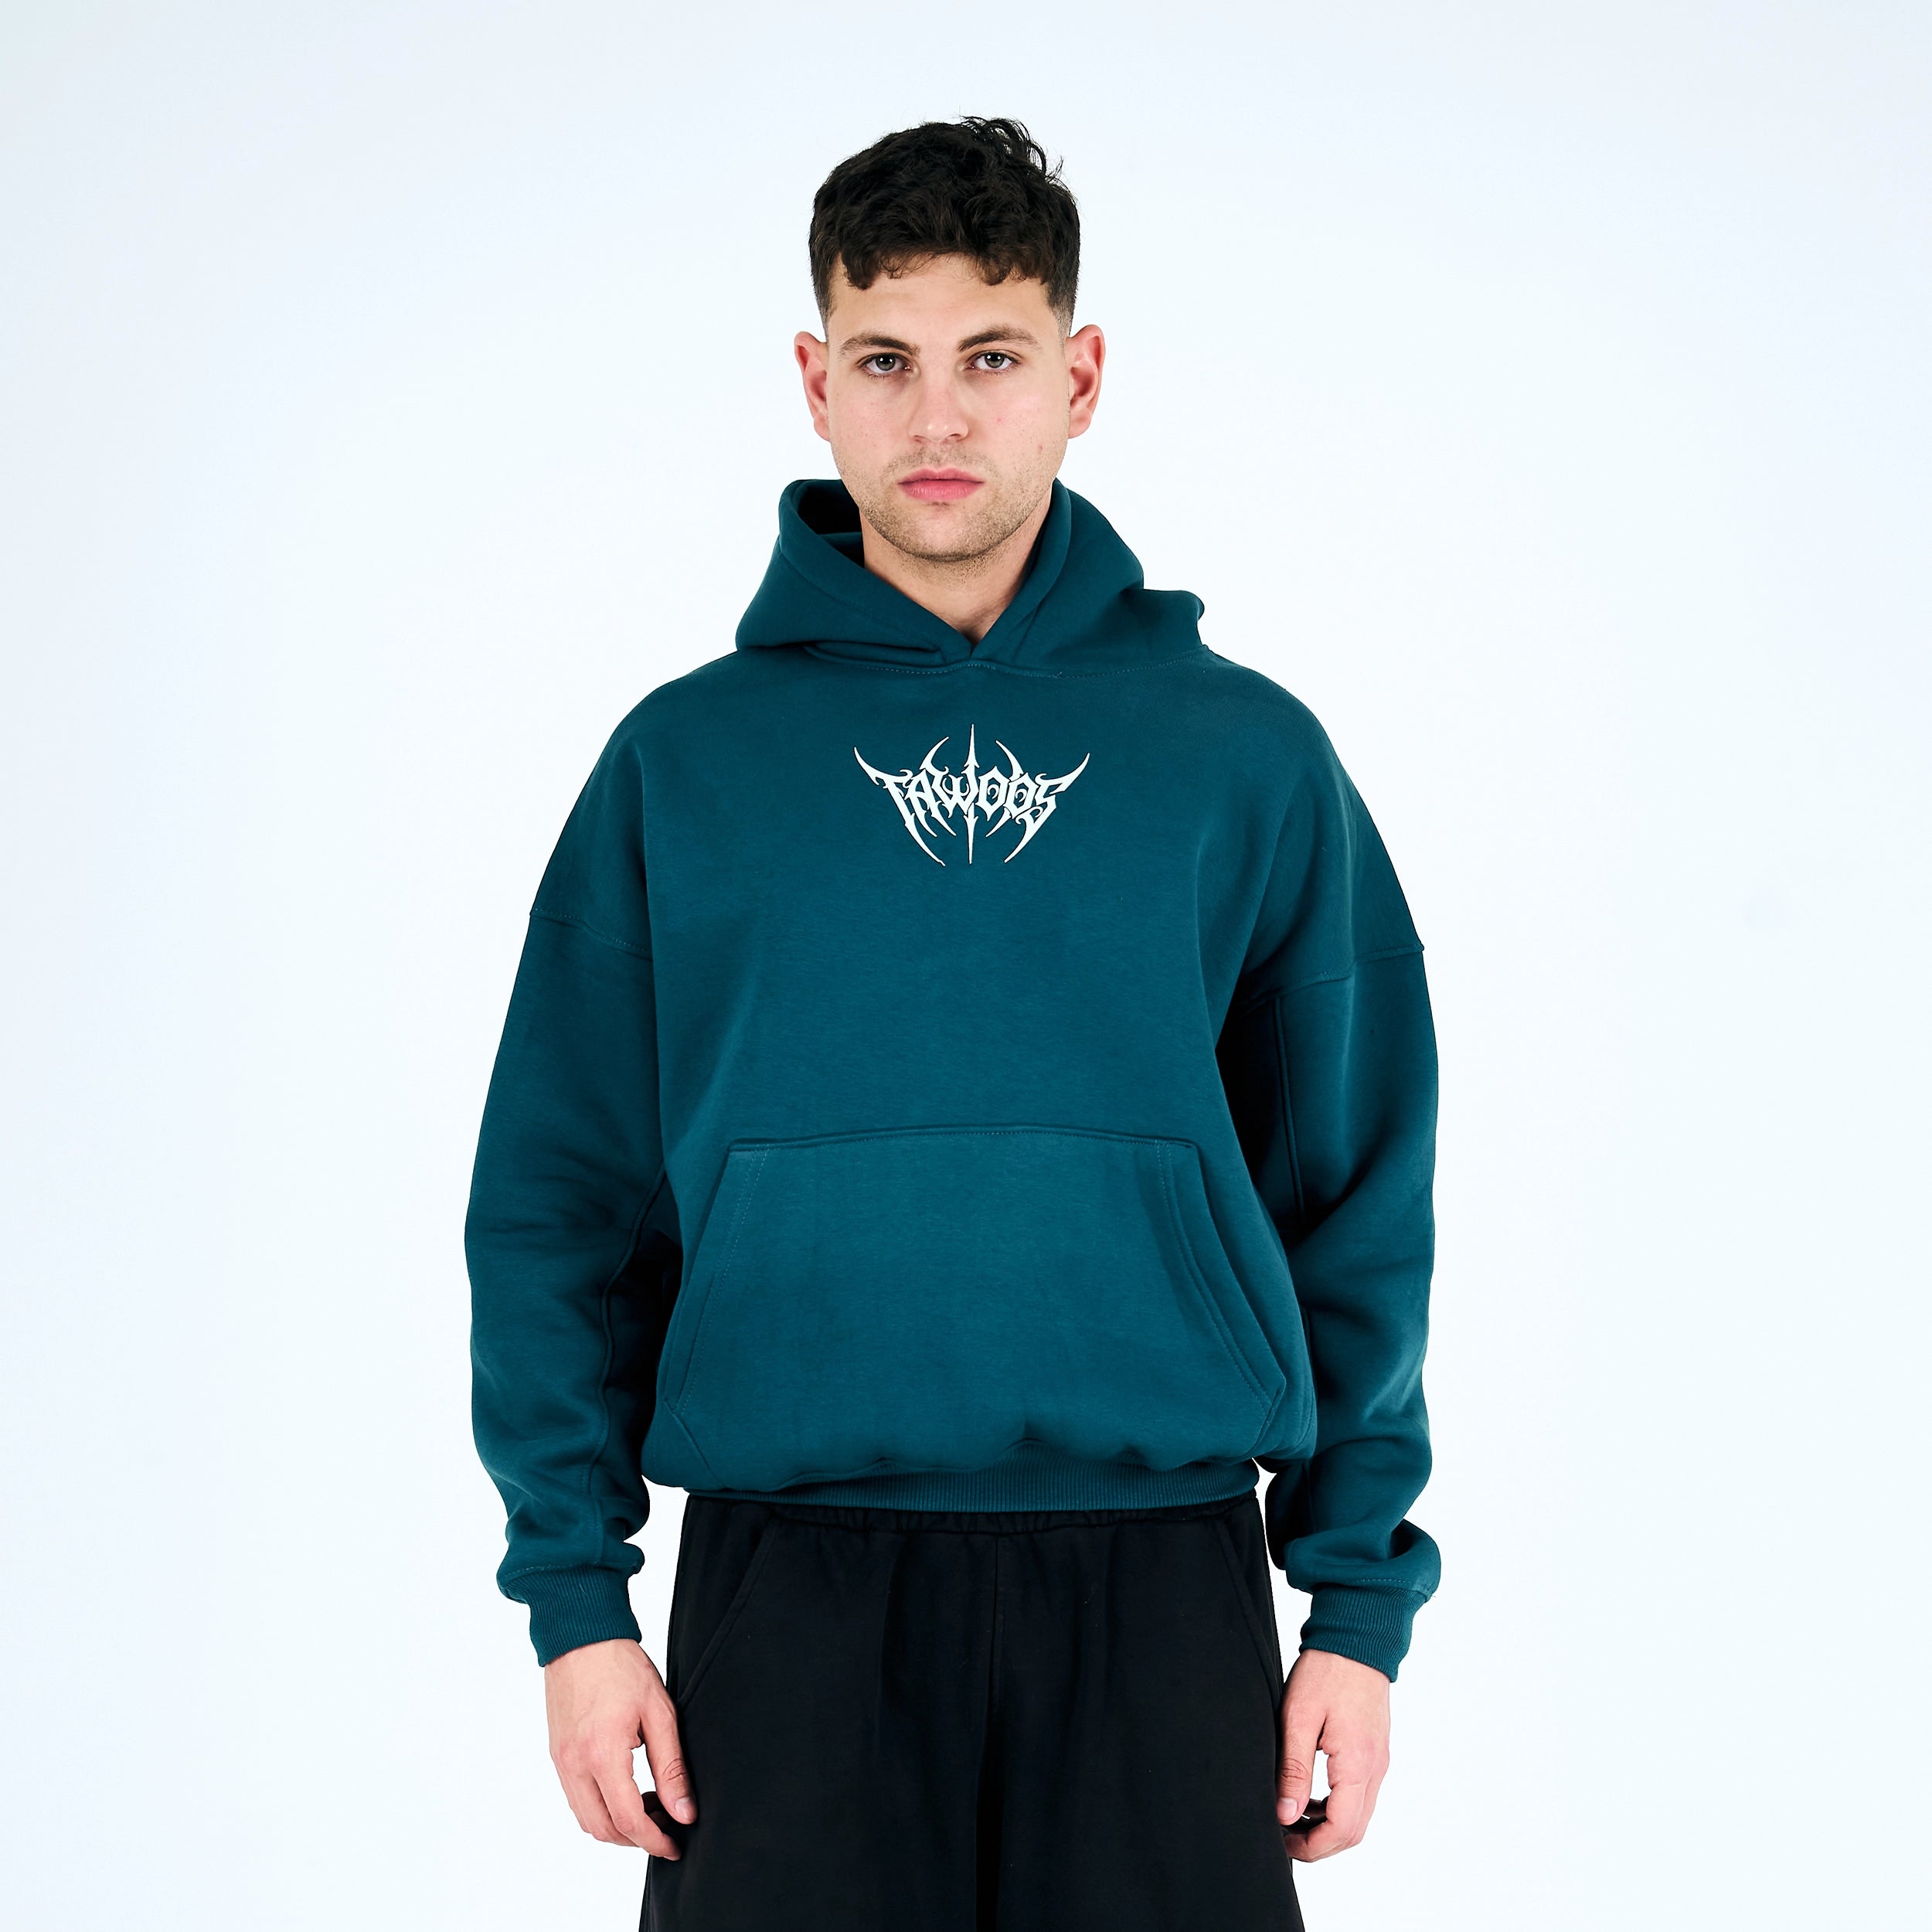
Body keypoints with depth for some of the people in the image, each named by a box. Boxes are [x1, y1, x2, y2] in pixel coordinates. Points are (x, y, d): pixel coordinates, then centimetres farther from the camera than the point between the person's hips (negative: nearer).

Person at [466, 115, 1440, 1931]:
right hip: (791, 1592, 0)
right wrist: (573, 1593, -2)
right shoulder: (685, 761, 5)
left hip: (1160, 1585, 1)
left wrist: (1362, 1602, 2)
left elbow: (1358, 1201, 7)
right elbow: (562, 1207, 5)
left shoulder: (1249, 758, 6)